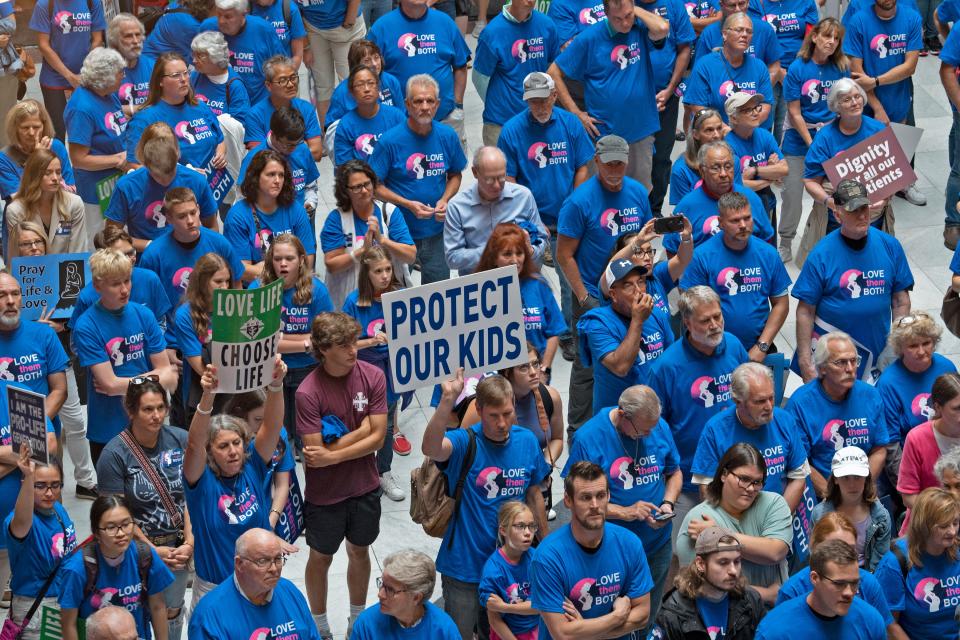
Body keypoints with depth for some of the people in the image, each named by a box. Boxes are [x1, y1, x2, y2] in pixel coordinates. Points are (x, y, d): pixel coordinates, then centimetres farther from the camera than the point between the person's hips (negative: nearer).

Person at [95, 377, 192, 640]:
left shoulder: (180, 440, -5)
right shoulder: (114, 454, -14)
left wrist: (189, 542, -10)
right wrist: (153, 550, -12)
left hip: (177, 545, 3)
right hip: (137, 546, -3)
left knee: (171, 612, 14)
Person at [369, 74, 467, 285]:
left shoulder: (447, 136, -2)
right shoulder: (390, 141, -14)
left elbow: (455, 175, 12)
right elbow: (374, 186, -9)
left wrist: (445, 200, -6)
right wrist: (408, 204, -19)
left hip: (437, 230, 3)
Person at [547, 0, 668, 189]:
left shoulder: (641, 29, -1)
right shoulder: (590, 38, -6)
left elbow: (662, 29, -25)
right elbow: (554, 73, -2)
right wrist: (575, 113, -5)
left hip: (642, 131, 2)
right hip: (604, 131, -1)